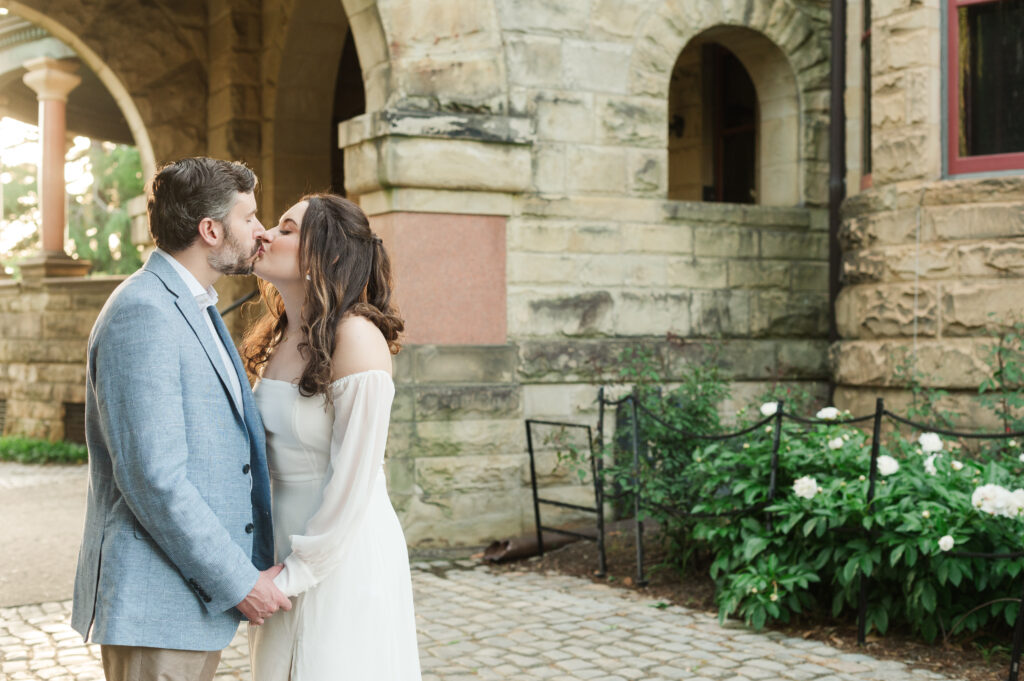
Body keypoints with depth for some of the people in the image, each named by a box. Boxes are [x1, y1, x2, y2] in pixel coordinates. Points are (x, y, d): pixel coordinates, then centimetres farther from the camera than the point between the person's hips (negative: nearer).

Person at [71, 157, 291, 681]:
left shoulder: (191, 308, 15)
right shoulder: (144, 312, -17)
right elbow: (153, 477, -23)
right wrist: (239, 581, -17)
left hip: (201, 595, 10)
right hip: (156, 605, -10)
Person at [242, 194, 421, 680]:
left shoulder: (356, 338, -18)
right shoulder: (277, 339, 7)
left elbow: (353, 480, -19)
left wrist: (293, 576, -13)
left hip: (344, 557, -7)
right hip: (284, 547, 7)